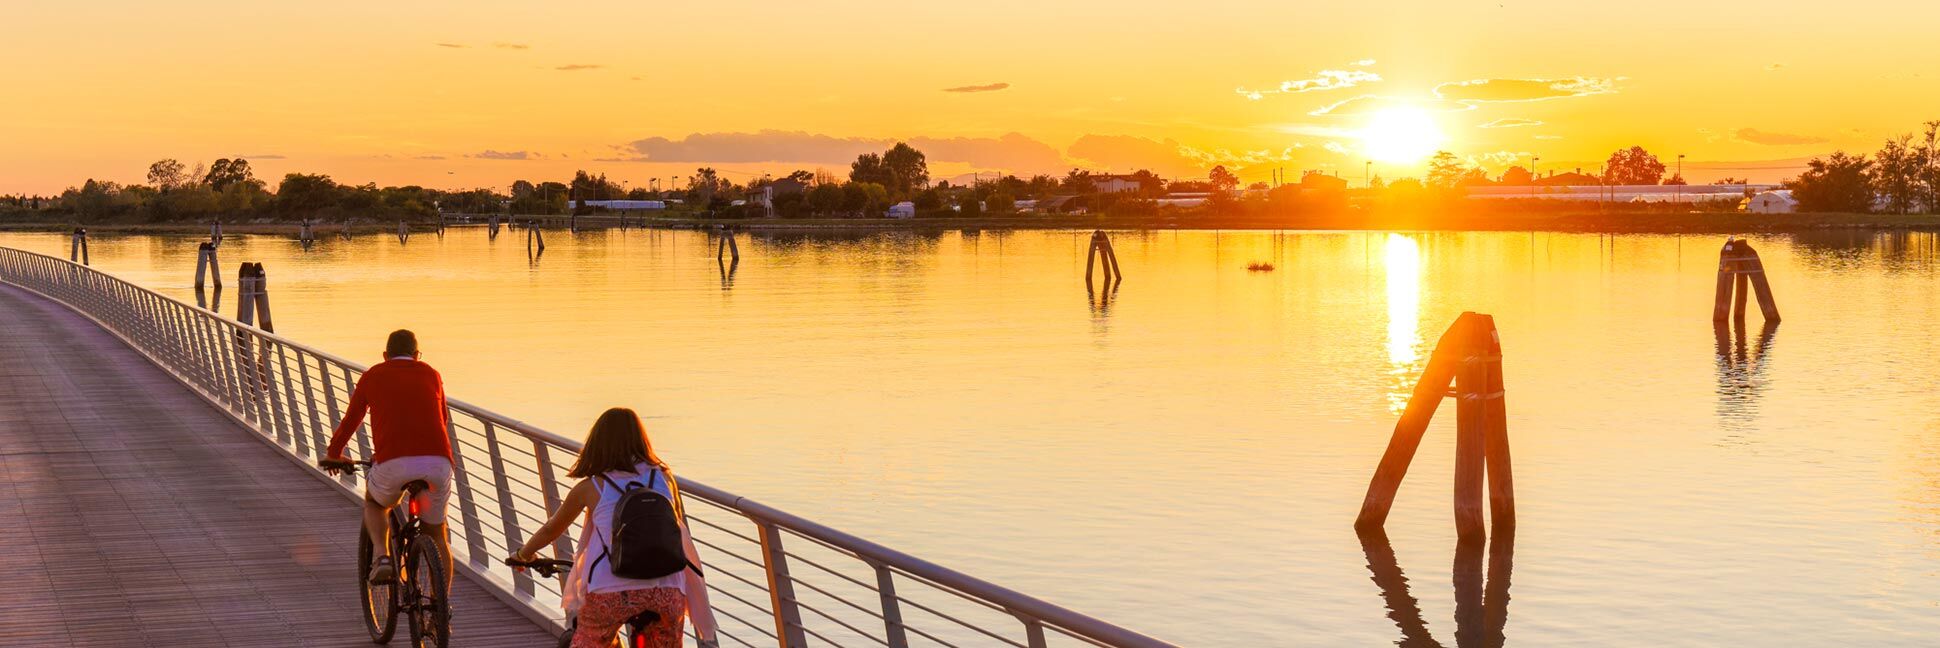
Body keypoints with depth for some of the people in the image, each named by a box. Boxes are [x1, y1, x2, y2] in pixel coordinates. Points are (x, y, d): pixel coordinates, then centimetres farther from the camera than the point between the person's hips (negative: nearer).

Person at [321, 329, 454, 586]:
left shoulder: (373, 376, 19)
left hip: (393, 463, -1)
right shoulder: (432, 374, 22)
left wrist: (333, 454, 46)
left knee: (374, 503, 32)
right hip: (438, 461, 1)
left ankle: (381, 555, 8)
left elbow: (351, 420, 28)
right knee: (437, 536, 20)